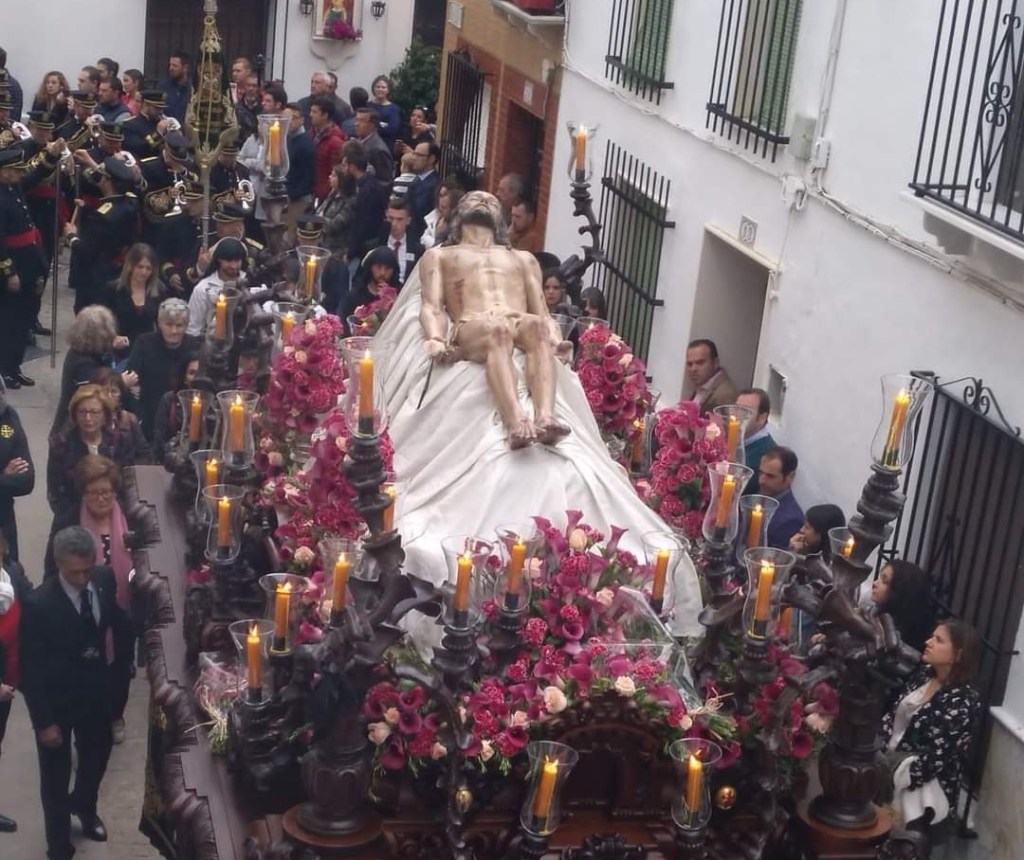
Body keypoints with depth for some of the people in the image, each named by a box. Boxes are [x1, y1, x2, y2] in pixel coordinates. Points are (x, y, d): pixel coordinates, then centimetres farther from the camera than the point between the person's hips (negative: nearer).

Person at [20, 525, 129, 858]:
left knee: (98, 753, 26)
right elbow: (30, 669, -20)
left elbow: (116, 621, 4)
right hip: (55, 699, -5)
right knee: (56, 774, 13)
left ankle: (83, 806, 58)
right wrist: (43, 721, -16)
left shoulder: (104, 579, -16)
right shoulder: (38, 604, -29)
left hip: (94, 688, 5)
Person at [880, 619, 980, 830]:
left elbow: (935, 760, -19)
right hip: (891, 759, 7)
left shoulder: (963, 702, -15)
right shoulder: (924, 674, 8)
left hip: (924, 783, -7)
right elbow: (892, 717, 9)